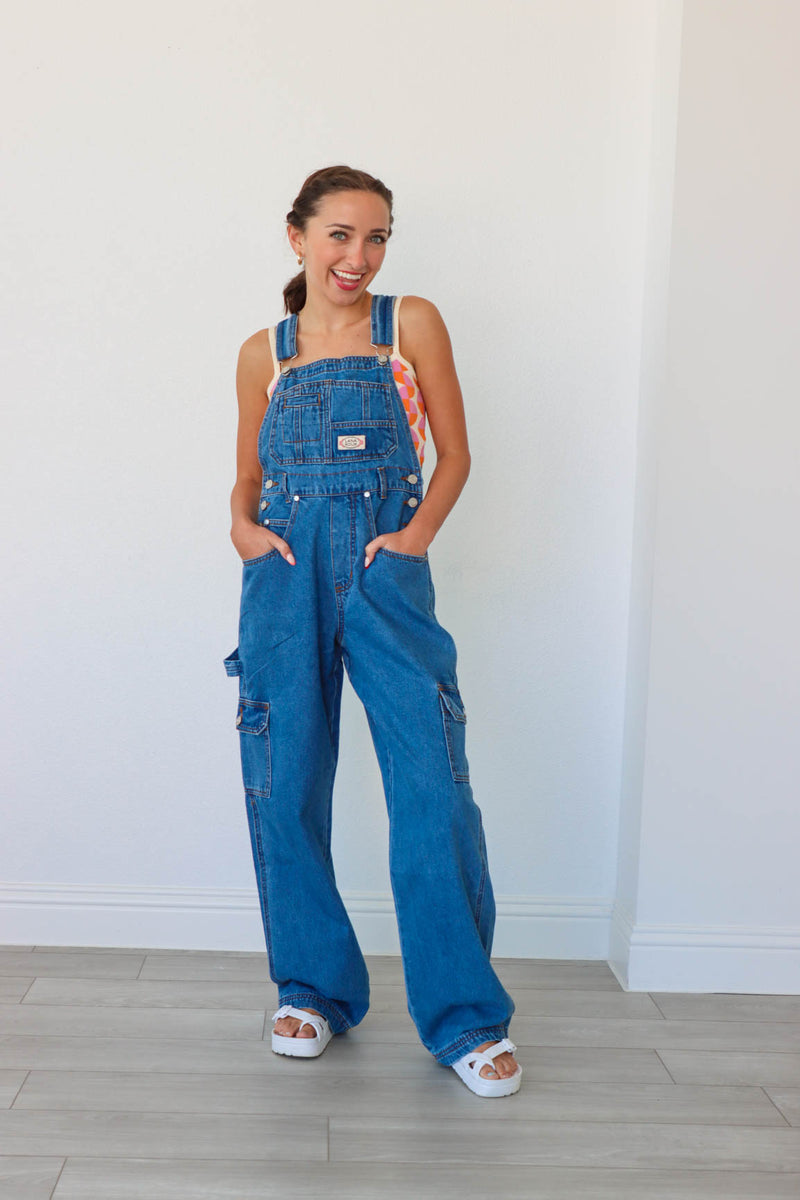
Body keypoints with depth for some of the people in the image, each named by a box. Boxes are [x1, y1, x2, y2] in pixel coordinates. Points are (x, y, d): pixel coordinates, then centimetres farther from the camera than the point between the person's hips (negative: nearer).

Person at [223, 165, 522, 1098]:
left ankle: (464, 1015, 5)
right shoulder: (264, 353, 13)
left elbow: (455, 454, 8)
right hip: (286, 570, 2)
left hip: (386, 568, -2)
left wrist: (418, 531, -9)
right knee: (287, 787, 3)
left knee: (434, 788, -8)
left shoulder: (412, 325, 9)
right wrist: (243, 523, -2)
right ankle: (313, 987, 21)